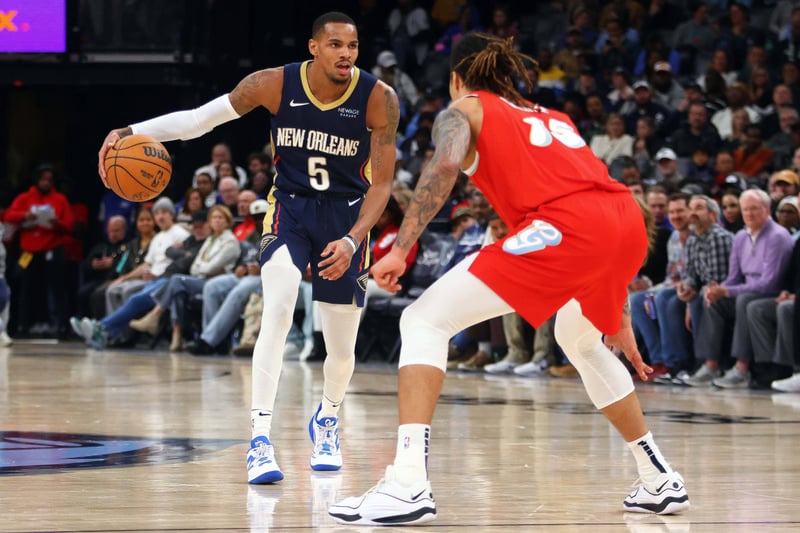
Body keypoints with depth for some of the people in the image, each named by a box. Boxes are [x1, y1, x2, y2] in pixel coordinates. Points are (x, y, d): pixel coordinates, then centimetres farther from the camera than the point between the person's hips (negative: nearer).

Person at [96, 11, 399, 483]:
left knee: (342, 349, 6)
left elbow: (381, 183, -13)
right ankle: (261, 438, -27)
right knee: (278, 310, -27)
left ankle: (327, 420, 40)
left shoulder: (379, 99, -18)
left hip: (347, 217, 1)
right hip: (290, 208, 0)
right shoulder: (275, 85, -16)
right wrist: (133, 132, -22)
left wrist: (352, 241, -27)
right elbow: (199, 118, -9)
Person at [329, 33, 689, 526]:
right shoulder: (552, 117, 35)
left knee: (425, 322, -2)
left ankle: (409, 486, -19)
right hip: (629, 218, 7)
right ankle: (661, 481, 37)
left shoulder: (464, 111, 17)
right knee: (581, 341, 36)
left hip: (563, 226, -7)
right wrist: (619, 317, 39)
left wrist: (400, 250, -12)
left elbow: (444, 168, -6)